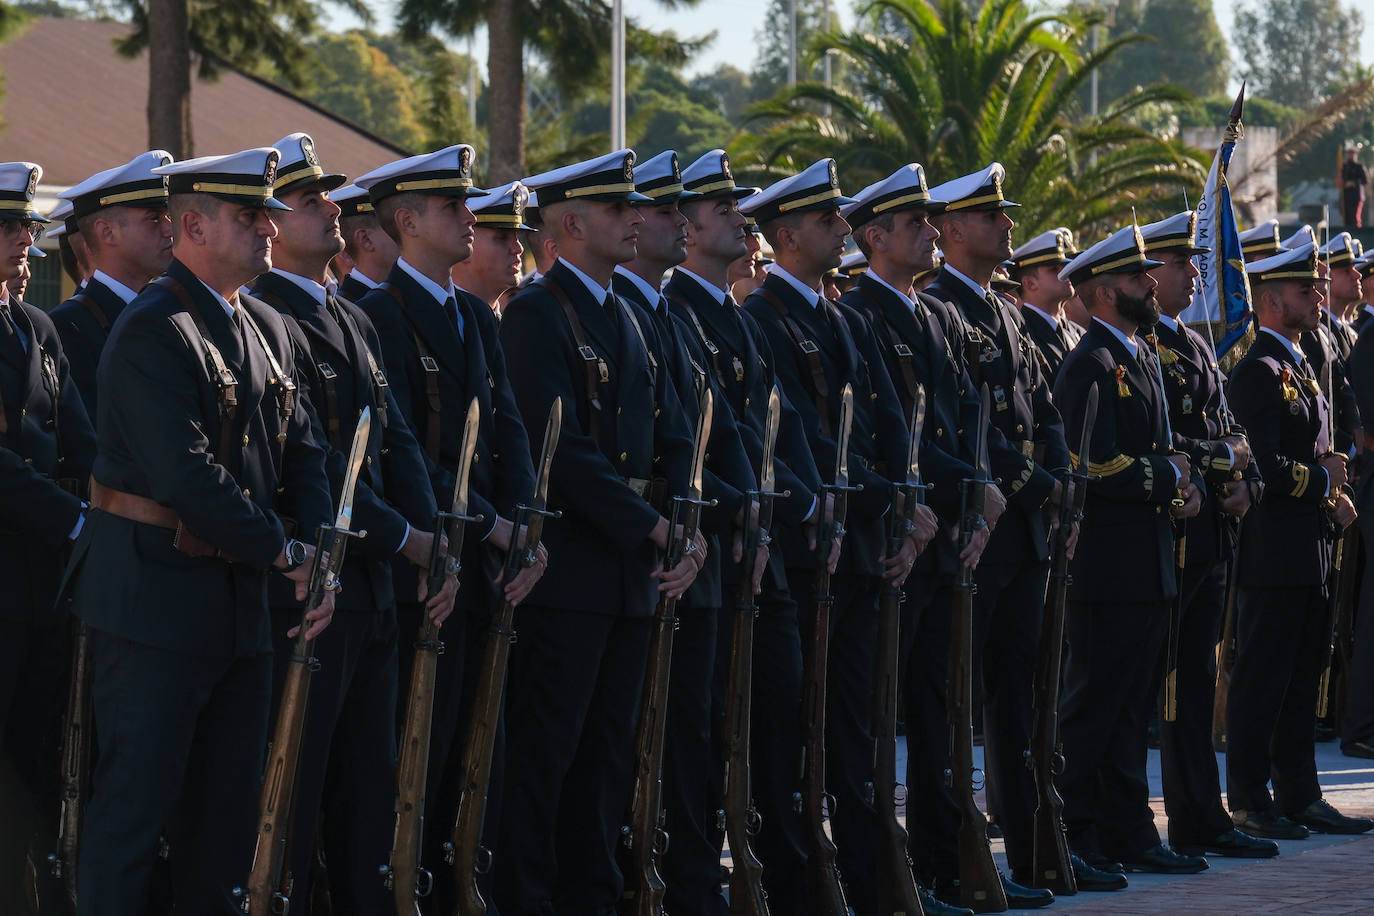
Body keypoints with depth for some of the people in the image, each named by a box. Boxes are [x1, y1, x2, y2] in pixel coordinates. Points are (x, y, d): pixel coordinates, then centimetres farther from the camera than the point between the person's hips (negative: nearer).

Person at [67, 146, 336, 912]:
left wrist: (322, 559, -5)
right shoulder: (153, 332, -15)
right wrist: (287, 554, -15)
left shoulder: (268, 329, 13)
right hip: (156, 597, -9)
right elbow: (188, 479, -23)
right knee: (136, 801, -5)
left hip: (240, 595, 9)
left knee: (227, 811, 13)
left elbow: (303, 453, 12)